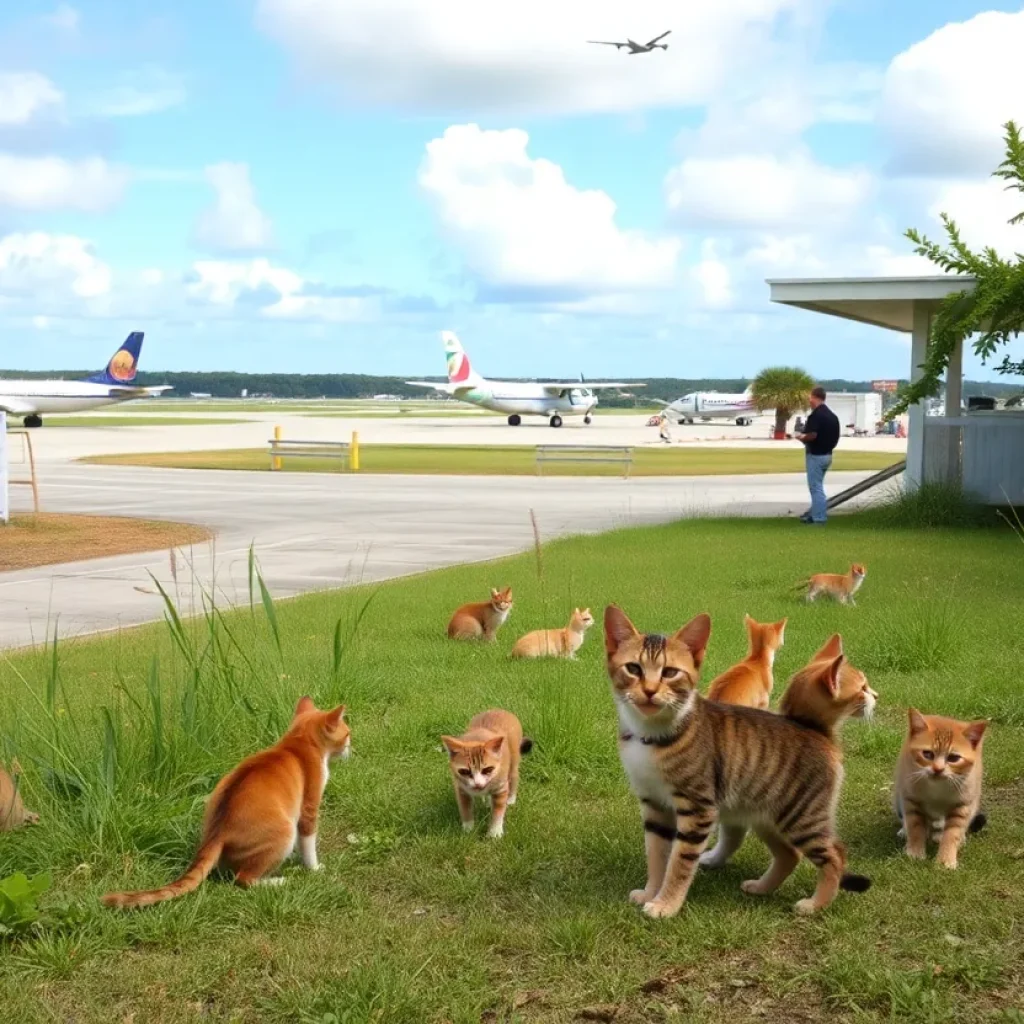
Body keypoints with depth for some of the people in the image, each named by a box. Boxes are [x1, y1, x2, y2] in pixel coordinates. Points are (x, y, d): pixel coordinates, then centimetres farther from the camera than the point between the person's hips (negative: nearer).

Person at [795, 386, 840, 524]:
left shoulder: (816, 415, -19)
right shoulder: (832, 416, 9)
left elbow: (812, 435, -29)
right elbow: (835, 438, 13)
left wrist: (801, 437, -11)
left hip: (816, 455, -9)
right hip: (827, 455, 9)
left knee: (816, 487, -3)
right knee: (817, 486, 20)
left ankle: (819, 519, -1)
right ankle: (815, 513, 26)